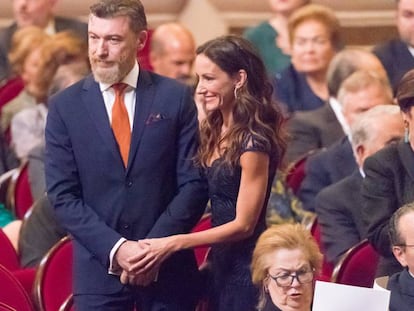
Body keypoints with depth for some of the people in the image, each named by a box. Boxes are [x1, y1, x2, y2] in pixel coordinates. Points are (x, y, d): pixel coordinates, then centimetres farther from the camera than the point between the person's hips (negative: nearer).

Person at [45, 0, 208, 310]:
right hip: (98, 270, 0)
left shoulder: (176, 97, 2)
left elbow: (194, 183, 0)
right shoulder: (65, 106, 2)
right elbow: (62, 195, -2)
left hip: (168, 267, 0)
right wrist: (115, 248, -14)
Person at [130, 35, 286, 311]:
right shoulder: (214, 132, 8)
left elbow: (243, 224, -17)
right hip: (221, 264, 8)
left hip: (246, 269, -8)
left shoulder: (253, 142, -17)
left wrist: (174, 243, -18)